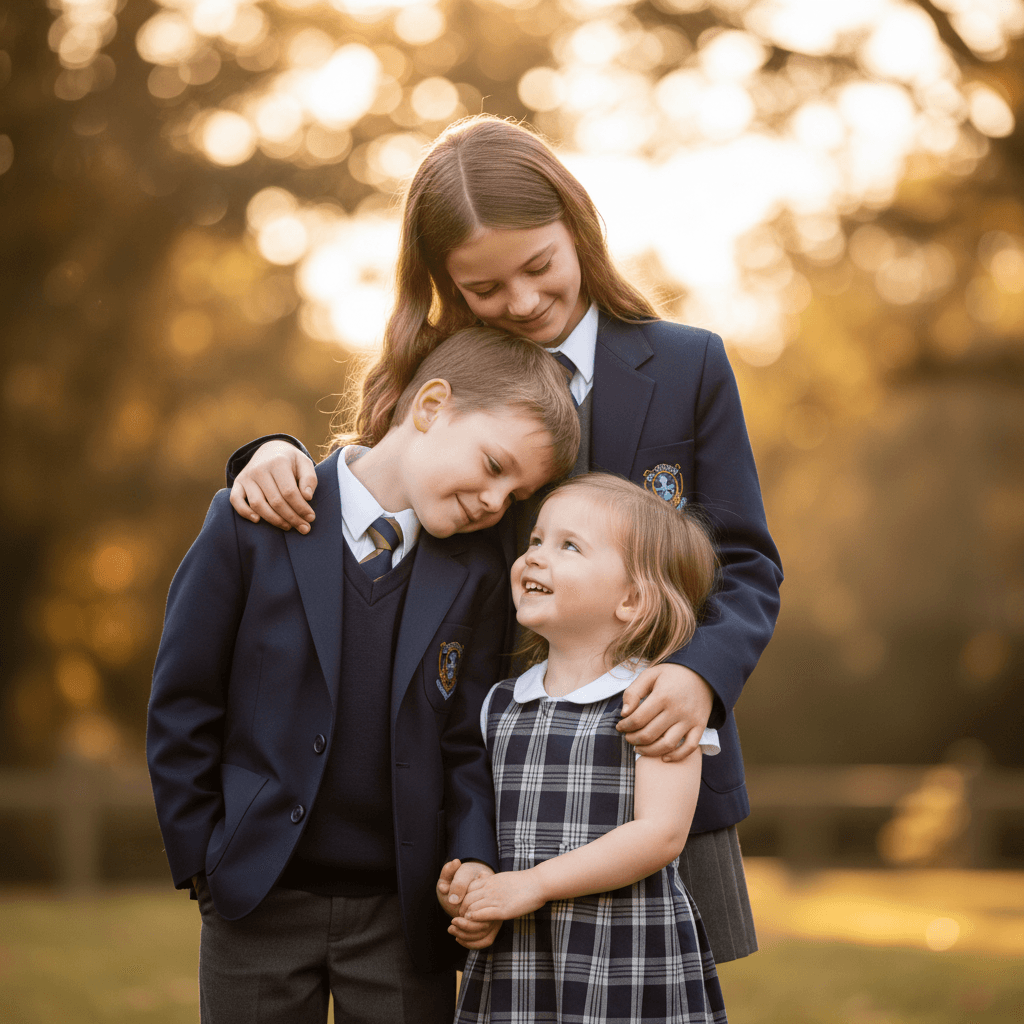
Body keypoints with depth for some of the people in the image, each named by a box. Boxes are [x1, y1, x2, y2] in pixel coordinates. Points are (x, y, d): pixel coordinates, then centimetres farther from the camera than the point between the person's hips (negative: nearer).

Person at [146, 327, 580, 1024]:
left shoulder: (478, 575, 1)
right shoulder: (256, 525, -6)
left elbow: (469, 741, 3)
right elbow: (183, 702, -3)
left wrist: (472, 858, -12)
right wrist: (199, 854, -3)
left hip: (402, 912, 2)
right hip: (258, 900, -2)